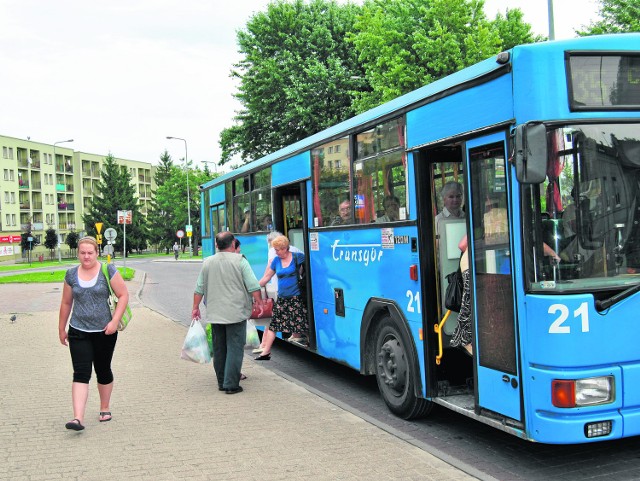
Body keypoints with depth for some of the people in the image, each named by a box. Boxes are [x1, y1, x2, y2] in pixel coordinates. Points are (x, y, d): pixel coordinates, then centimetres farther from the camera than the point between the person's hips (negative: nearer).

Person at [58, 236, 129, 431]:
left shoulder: (108, 271, -4)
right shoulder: (71, 275, 5)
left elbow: (123, 295, -5)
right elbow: (66, 303, 13)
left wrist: (115, 321, -14)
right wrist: (62, 329, 17)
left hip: (104, 332, -1)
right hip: (78, 332, 1)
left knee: (103, 371, 13)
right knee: (81, 373, -9)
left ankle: (105, 409, 32)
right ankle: (78, 418, -15)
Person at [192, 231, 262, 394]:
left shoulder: (207, 262, 6)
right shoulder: (240, 261, -6)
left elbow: (199, 289, 11)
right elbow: (253, 286, -9)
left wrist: (195, 307, 20)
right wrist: (260, 302, 2)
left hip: (214, 314, 4)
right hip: (236, 312, -4)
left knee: (219, 349, 13)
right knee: (235, 348, -1)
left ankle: (222, 383, 21)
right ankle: (231, 384, -4)